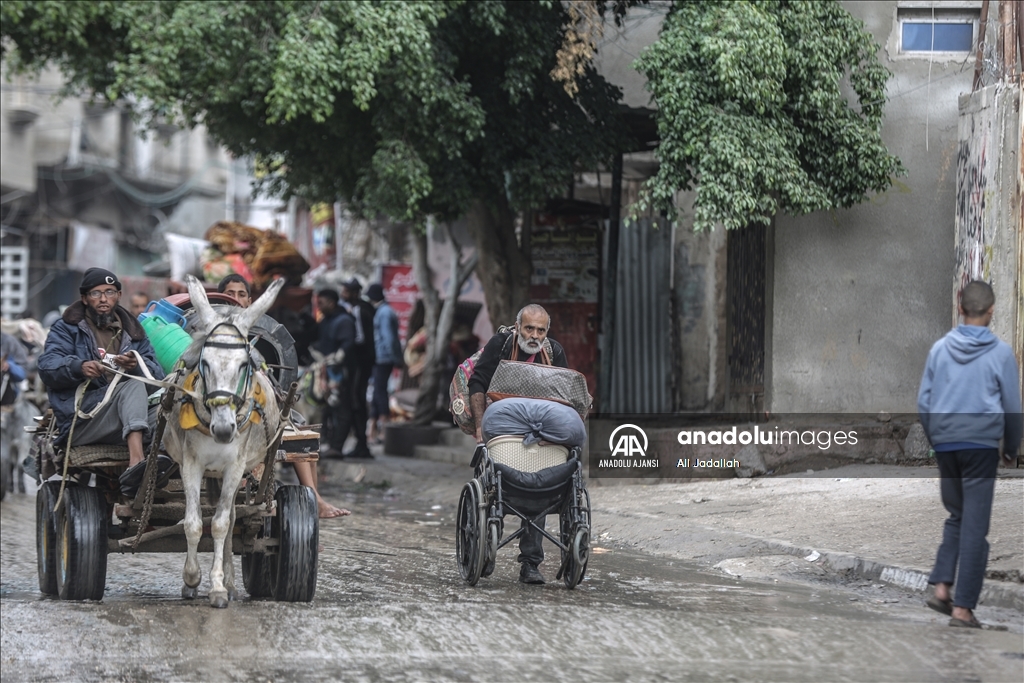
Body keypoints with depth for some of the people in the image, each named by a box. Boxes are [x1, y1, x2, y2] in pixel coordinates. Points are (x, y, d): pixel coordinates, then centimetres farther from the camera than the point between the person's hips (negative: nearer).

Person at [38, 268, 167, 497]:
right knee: (133, 386, -30)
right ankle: (137, 461, -52)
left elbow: (157, 376, 7)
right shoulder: (66, 329, 13)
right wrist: (79, 367, -27)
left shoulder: (133, 333, 22)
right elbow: (47, 367, -6)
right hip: (81, 422, -4)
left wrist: (138, 366, -17)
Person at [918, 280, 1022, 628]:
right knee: (975, 526, -1)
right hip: (982, 445, -3)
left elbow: (924, 401, 8)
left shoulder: (940, 349, 4)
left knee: (957, 516, 18)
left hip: (945, 446, 3)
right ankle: (962, 607, -3)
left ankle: (941, 587, 3)